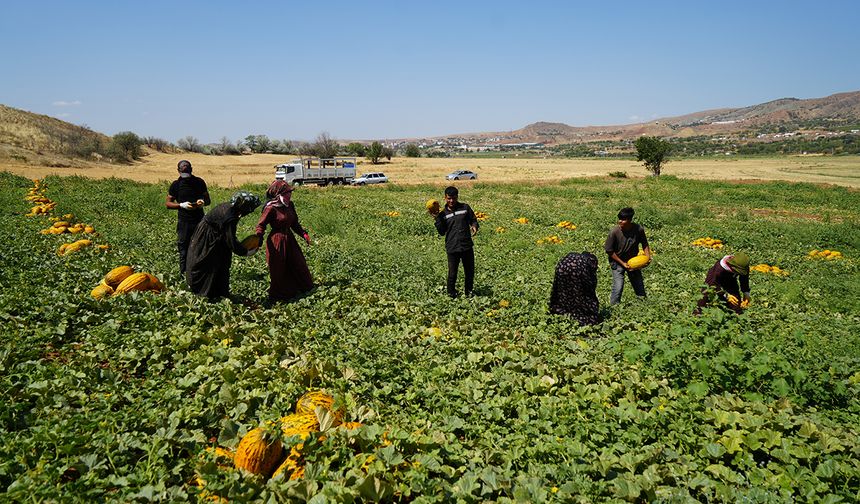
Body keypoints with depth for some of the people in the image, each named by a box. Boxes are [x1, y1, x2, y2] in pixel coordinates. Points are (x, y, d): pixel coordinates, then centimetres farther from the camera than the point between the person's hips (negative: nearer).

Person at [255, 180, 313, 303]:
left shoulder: (289, 205, 4)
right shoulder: (271, 208, -17)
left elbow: (295, 223, 14)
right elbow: (261, 225, -10)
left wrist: (304, 234, 3)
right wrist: (259, 238, -25)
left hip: (289, 239, 7)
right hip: (276, 242, -7)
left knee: (298, 264, 15)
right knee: (278, 270, 3)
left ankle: (304, 289, 32)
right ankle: (277, 296, 21)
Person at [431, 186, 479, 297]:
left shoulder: (465, 208, 4)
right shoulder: (443, 214, 3)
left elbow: (473, 220, 12)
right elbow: (442, 232, -2)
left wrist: (474, 226, -10)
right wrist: (437, 218, -12)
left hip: (467, 246, 1)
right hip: (452, 248, -1)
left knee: (470, 272, 12)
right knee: (452, 274, 1)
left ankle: (469, 293, 32)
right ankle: (451, 295, 20)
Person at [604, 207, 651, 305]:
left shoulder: (639, 229, -20)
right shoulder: (614, 232, -27)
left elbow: (644, 244, 0)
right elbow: (609, 251, -16)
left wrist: (648, 256, -14)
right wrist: (622, 263, -17)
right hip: (617, 261, -3)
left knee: (639, 285, 15)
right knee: (618, 287, -14)